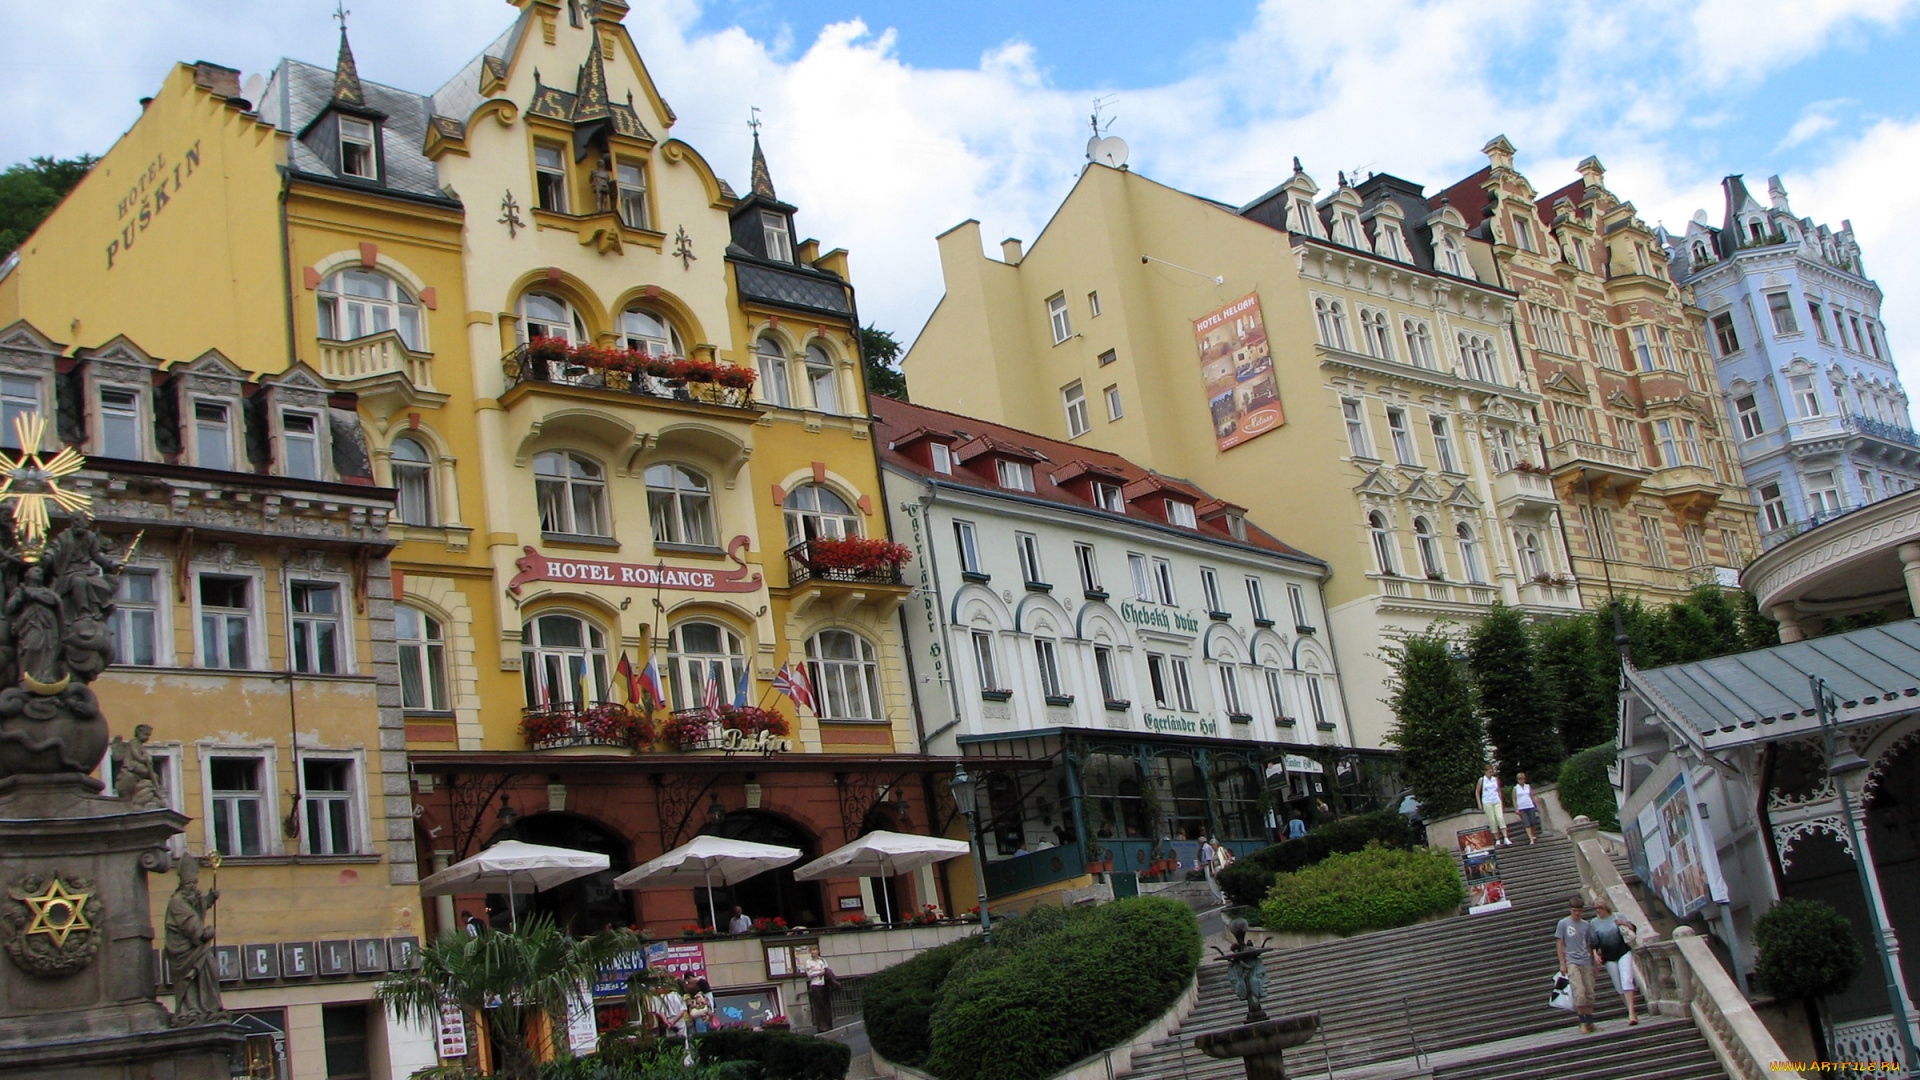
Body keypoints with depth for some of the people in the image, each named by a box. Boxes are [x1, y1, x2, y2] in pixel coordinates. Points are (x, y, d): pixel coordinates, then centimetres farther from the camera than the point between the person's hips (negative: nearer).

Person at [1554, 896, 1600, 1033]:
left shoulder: (1587, 925, 12)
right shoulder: (1563, 924, 1)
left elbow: (1589, 946, 18)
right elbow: (1559, 944, 1)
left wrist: (1593, 963, 17)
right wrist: (1562, 964, -4)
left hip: (1586, 963, 4)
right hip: (1571, 962, -4)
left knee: (1589, 993, 4)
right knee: (1579, 992, -16)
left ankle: (1590, 1022, 12)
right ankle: (1583, 1022, -7)